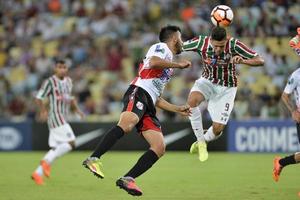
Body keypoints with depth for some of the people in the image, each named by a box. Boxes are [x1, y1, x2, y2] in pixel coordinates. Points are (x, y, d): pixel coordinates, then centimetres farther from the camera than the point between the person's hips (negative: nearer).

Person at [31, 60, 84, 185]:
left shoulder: (68, 81, 15)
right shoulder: (50, 82, -8)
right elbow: (38, 98, -9)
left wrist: (77, 109, 15)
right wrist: (43, 111, -23)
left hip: (63, 119, 8)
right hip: (55, 117, -8)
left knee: (56, 149, 7)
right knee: (71, 143, -18)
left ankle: (38, 173, 10)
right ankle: (47, 161, -11)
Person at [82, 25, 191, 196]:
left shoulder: (168, 67, 36)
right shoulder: (161, 47, 10)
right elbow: (153, 62, -15)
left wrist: (178, 109, 36)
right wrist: (178, 64, -5)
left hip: (148, 105, 9)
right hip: (138, 93, -9)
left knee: (160, 148, -6)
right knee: (127, 125, -36)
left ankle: (127, 179, -11)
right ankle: (93, 159, -44)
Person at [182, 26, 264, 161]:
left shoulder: (234, 45, -26)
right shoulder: (201, 42, -22)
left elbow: (259, 61, -25)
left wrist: (242, 61, -44)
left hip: (226, 88, -1)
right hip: (207, 81, 1)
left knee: (218, 128, -8)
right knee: (192, 100, -33)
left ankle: (202, 142, 30)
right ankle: (201, 142, -15)